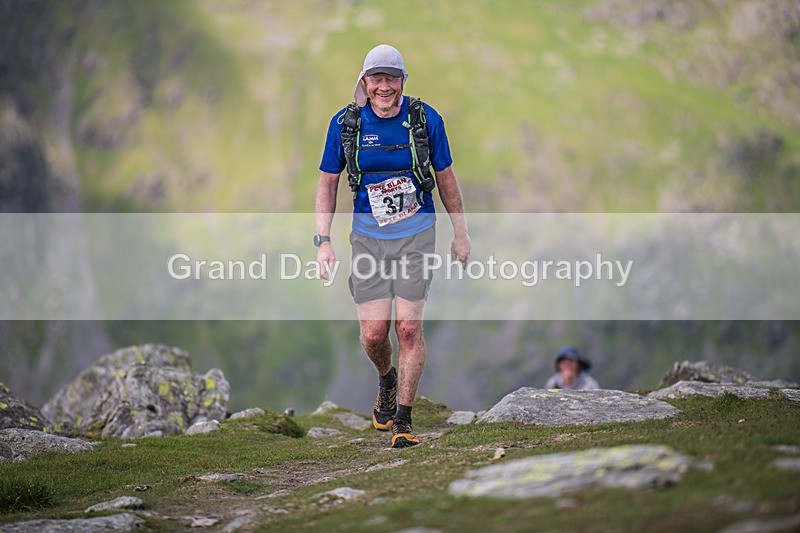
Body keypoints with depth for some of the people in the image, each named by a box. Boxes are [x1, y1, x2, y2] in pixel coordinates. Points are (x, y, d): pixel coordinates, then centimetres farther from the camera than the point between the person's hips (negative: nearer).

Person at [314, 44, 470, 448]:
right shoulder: (345, 123, -4)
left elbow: (446, 179, 6)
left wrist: (460, 233, 10)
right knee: (374, 333, -4)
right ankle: (387, 380, 31)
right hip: (368, 236, 1)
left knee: (409, 327, -9)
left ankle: (403, 419, 1)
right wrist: (323, 241, -2)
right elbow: (327, 183, 5)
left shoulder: (425, 119, -5)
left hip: (417, 235, -1)